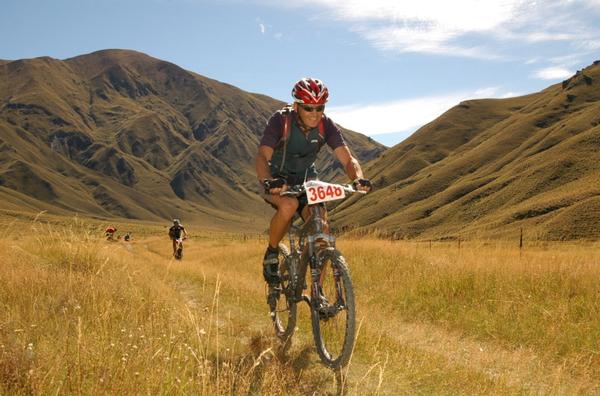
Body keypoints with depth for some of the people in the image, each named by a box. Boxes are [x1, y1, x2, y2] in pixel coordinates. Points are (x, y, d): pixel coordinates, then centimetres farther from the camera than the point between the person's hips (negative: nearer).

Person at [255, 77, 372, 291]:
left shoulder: (326, 125, -15)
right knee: (289, 204, -38)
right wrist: (267, 182, -57)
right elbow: (262, 156, -37)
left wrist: (358, 178, -42)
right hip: (278, 180, -3)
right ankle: (271, 254, -11)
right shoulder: (280, 120, -25)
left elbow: (348, 159, -20)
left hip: (306, 180, 3)